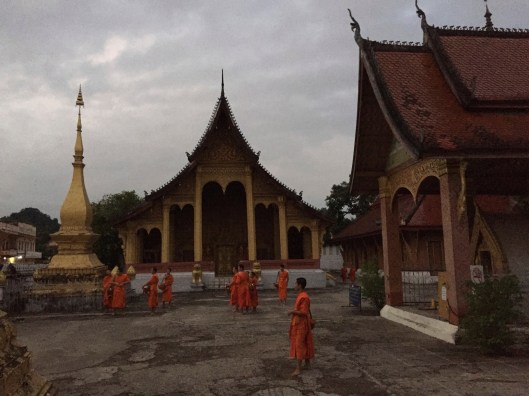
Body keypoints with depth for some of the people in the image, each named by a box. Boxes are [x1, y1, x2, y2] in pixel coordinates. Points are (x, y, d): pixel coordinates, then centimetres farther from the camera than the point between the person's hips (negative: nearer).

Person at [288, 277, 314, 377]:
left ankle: (298, 369, -4)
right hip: (298, 324, 10)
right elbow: (307, 310, 19)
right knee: (305, 344, 17)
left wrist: (292, 311, -19)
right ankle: (307, 364, 28)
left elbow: (304, 312, -27)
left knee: (299, 346, -7)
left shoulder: (304, 297, -23)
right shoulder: (300, 295, 9)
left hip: (301, 325, -10)